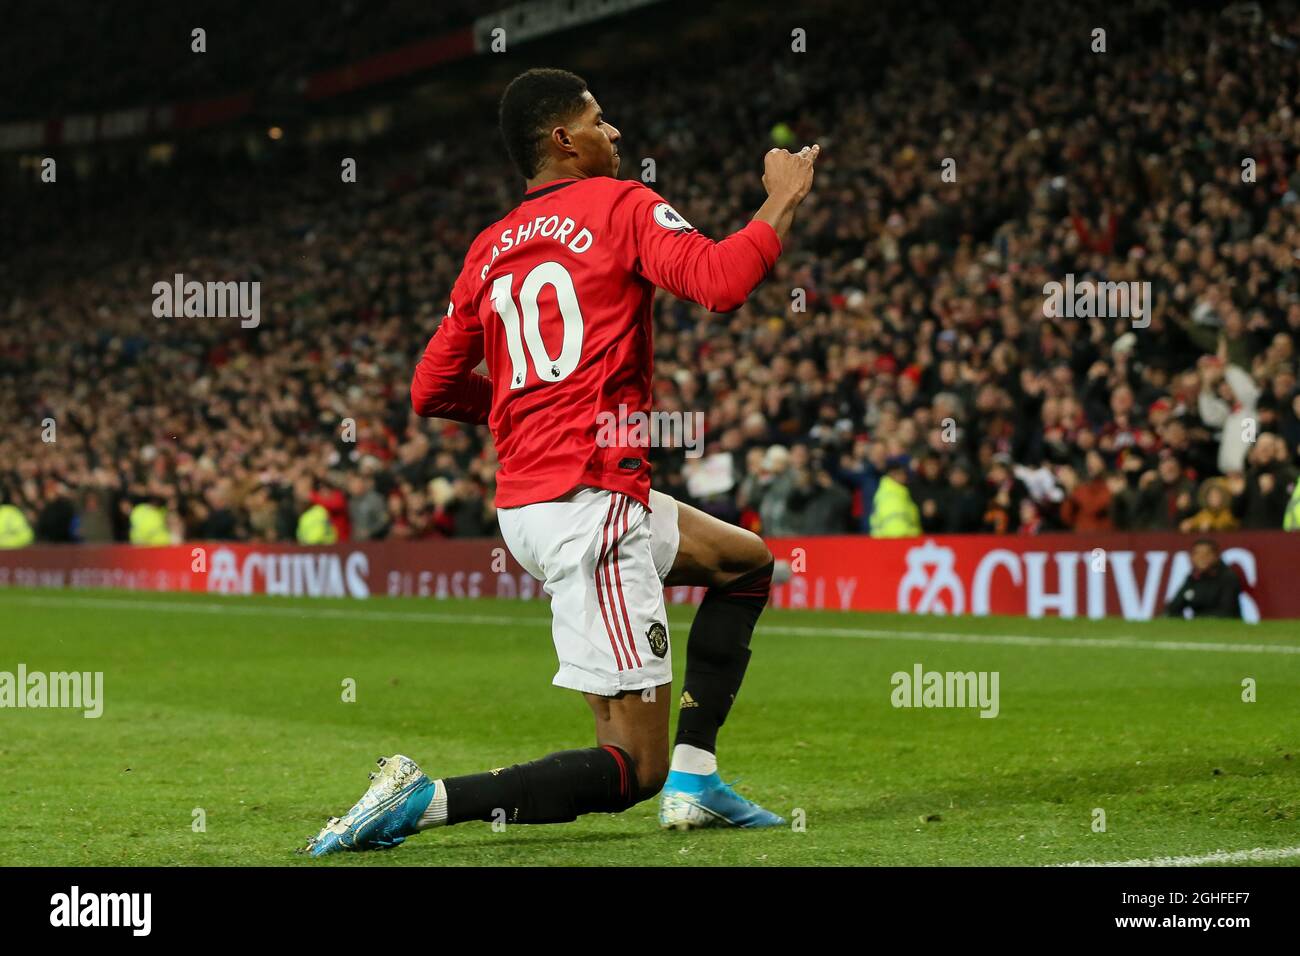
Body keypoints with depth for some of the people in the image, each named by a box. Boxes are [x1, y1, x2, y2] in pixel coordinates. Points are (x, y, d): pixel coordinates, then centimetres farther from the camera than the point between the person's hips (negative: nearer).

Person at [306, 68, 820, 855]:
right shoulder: (619, 206, -5)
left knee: (747, 561, 29)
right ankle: (422, 801, -17)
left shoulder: (491, 249, 15)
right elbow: (720, 281, -20)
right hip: (589, 502, -9)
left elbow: (432, 390, 16)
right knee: (632, 768, -6)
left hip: (524, 504, 9)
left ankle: (694, 781, 19)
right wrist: (783, 201, -5)